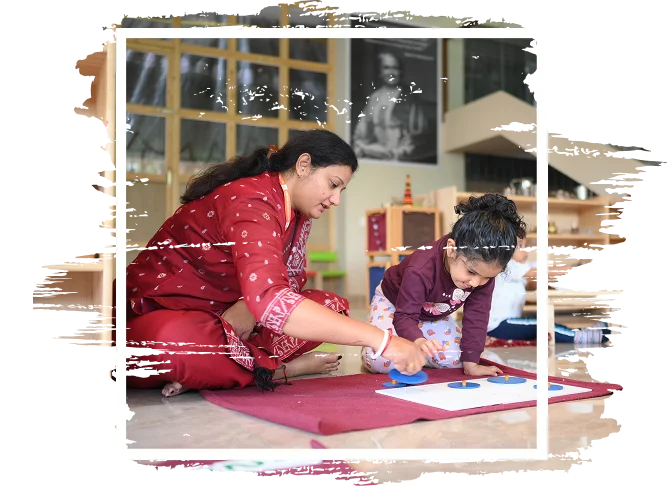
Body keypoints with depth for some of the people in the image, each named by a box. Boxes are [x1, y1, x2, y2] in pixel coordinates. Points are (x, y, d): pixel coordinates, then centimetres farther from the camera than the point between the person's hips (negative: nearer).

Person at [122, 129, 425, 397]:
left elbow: (292, 279, 5)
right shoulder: (251, 201, -27)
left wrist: (247, 307, -20)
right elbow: (270, 300, -42)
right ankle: (278, 369, -17)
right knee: (173, 341, -43)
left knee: (331, 305, -4)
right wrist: (381, 340, -44)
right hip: (156, 318, -8)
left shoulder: (297, 211, 3)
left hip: (226, 316, 8)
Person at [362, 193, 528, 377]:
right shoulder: (420, 271, -43)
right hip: (393, 303, -5)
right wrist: (418, 341, -62)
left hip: (434, 316, 6)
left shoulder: (484, 269, -27)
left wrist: (470, 363, -23)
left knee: (454, 359, -13)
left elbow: (476, 317, -20)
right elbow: (404, 317, -39)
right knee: (381, 361, -26)